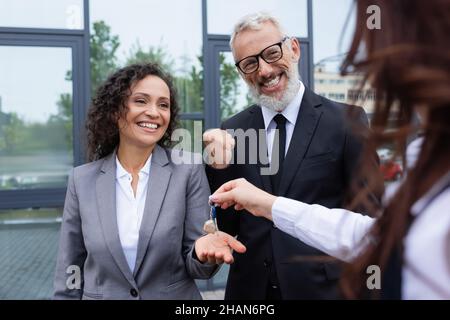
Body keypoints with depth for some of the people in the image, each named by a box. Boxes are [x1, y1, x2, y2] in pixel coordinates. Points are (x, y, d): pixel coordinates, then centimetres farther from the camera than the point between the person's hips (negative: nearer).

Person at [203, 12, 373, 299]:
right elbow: (226, 226, 0)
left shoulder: (346, 121, -7)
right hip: (249, 288, 3)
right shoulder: (231, 132, 0)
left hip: (323, 287, -2)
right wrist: (217, 166, -15)